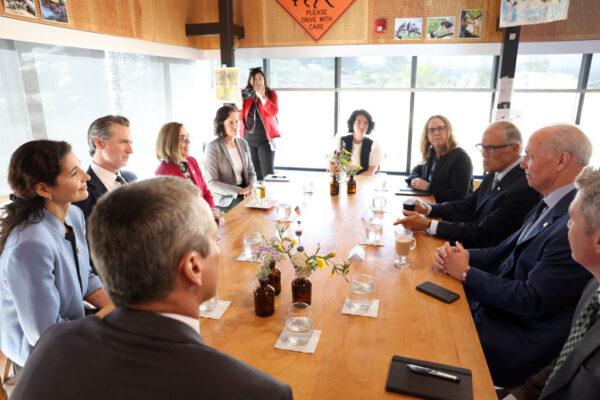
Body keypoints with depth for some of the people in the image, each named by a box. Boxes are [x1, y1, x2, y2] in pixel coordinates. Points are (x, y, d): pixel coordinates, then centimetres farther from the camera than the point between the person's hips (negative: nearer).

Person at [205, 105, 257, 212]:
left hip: (245, 196, 6)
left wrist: (251, 187, -8)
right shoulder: (213, 147, -9)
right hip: (225, 201, -6)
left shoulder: (243, 143, 10)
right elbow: (212, 183, -14)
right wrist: (240, 191, -20)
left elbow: (251, 171, 14)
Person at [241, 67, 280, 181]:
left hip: (265, 139, -3)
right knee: (254, 174, 7)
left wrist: (262, 96, -17)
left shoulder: (271, 93, 4)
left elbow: (273, 112, -12)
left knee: (267, 173, -8)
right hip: (248, 139, 3)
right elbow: (240, 117, 7)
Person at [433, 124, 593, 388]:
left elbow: (531, 301, -25)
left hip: (523, 337, -8)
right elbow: (506, 252, 10)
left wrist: (466, 272, -15)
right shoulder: (549, 206, 5)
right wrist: (464, 255, -9)